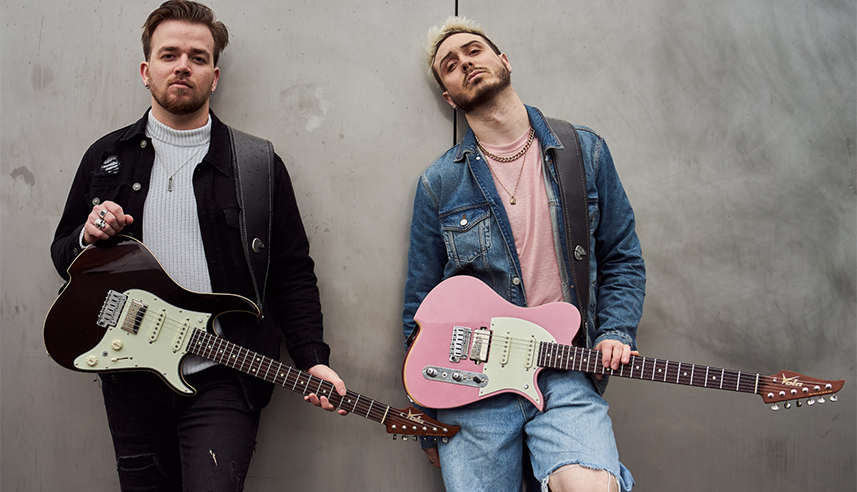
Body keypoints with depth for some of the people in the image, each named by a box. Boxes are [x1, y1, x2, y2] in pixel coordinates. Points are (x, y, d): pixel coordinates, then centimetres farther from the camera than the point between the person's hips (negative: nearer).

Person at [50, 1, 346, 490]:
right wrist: (87, 238, -7)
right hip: (132, 379, 3)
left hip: (222, 380, -3)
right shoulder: (106, 157, 10)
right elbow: (62, 254, 16)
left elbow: (293, 272, 0)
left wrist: (312, 358, -10)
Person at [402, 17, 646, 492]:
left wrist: (615, 333, -4)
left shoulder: (585, 152, 7)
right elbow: (419, 306, 8)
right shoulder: (439, 184, 4)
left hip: (566, 373, -1)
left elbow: (621, 260, 14)